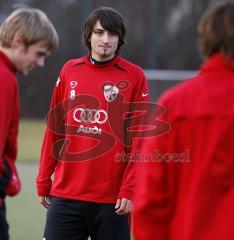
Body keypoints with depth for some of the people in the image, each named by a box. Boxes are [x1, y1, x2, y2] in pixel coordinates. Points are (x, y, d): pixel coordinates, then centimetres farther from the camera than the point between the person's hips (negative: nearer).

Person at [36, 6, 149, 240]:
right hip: (65, 194, 3)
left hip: (111, 199, -3)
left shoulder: (134, 76, -2)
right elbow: (54, 130, 12)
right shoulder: (70, 71, 8)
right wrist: (43, 181, 10)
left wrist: (129, 190, -12)